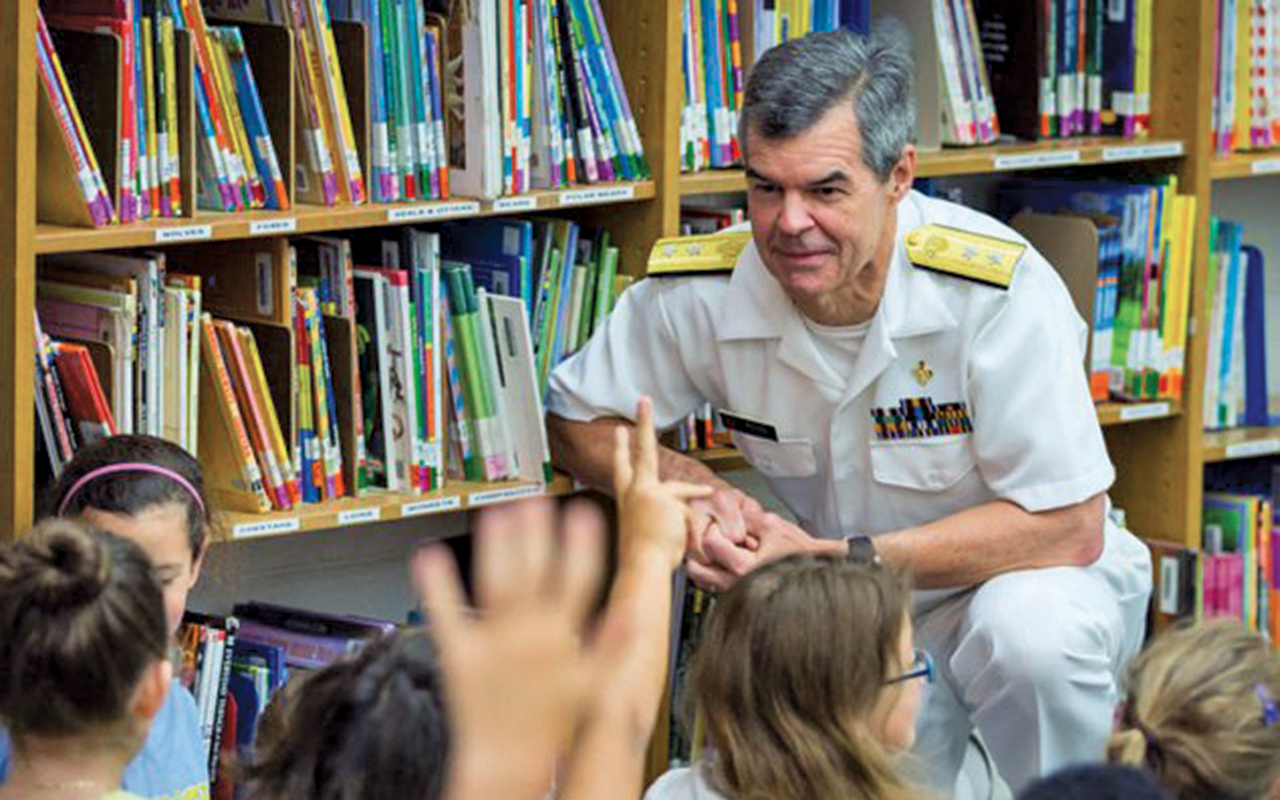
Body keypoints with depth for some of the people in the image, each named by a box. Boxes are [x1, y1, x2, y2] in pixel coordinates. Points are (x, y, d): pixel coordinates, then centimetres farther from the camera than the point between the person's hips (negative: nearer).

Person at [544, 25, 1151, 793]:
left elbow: (1069, 528, -26)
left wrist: (834, 558, -31)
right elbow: (578, 426, 1)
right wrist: (690, 486, -22)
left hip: (1018, 578, -4)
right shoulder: (702, 292, -16)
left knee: (1030, 632, -35)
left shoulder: (1000, 290, -27)